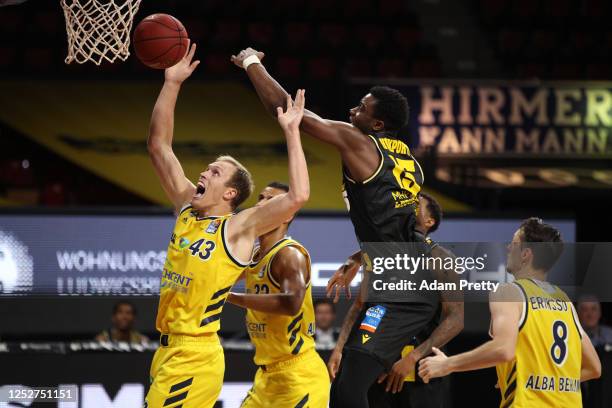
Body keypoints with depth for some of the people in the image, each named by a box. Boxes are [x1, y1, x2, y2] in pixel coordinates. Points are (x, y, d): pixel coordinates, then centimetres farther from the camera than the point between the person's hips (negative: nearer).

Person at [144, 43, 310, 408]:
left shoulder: (239, 228, -8)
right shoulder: (187, 209, 12)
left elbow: (297, 197, -22)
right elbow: (159, 147, 15)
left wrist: (292, 133, -20)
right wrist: (172, 84, 8)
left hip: (196, 356, -8)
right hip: (169, 350, 8)